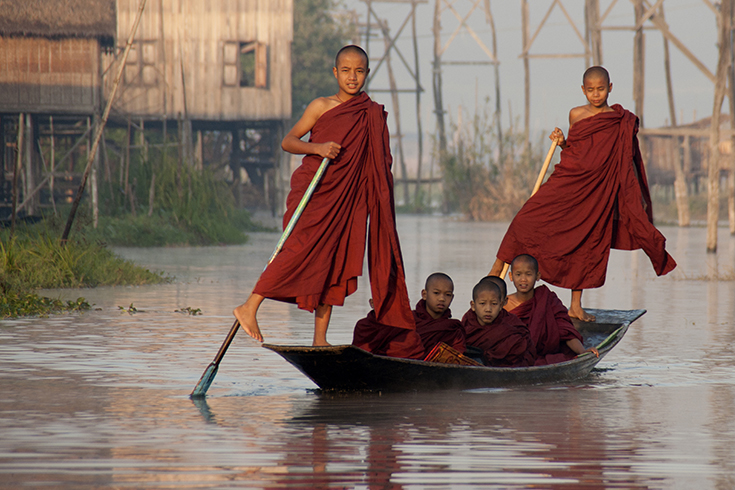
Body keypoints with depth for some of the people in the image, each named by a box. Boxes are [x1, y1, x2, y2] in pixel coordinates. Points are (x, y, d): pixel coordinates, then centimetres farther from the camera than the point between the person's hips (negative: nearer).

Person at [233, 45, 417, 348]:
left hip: (348, 196, 4)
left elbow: (380, 163, 15)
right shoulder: (322, 107, -2)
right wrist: (317, 148, -20)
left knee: (335, 259, 3)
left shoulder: (374, 114, 9)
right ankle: (249, 308, -10)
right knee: (301, 249, -17)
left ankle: (320, 339, 6)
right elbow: (287, 141, -3)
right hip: (314, 189, -4)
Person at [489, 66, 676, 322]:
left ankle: (576, 306, 12)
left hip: (597, 189, -1)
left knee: (586, 242, 3)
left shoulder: (622, 122, 2)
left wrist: (638, 197, 3)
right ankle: (499, 266, 4)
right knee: (527, 219, -13)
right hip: (567, 181, 1)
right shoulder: (576, 115, 7)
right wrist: (561, 142, -3)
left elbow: (628, 162, 6)